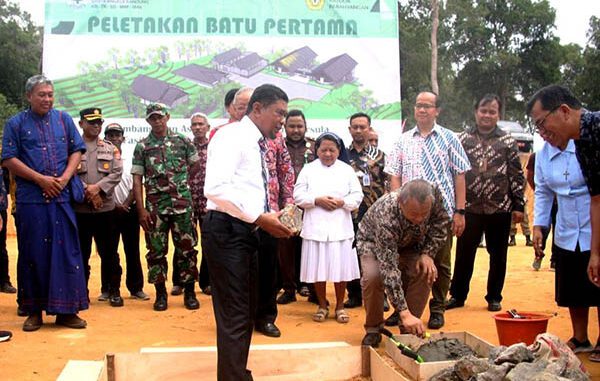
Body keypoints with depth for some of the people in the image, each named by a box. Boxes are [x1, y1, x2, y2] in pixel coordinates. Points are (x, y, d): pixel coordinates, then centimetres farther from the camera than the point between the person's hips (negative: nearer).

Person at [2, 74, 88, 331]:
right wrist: (41, 179, -11)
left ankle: (66, 310, 8)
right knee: (33, 254, 3)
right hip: (30, 198, -2)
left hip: (61, 197, 2)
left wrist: (65, 177, -6)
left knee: (65, 252, 1)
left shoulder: (64, 120, 11)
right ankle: (34, 311, 12)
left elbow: (77, 151, 10)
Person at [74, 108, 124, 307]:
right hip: (79, 209, -1)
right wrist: (86, 191, -15)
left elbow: (117, 173, 0)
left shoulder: (111, 149, 10)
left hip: (106, 208, 1)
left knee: (110, 253, 5)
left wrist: (98, 187, -13)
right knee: (81, 253, 6)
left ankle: (114, 291, 15)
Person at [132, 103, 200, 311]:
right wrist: (141, 209, -6)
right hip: (155, 206, 0)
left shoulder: (182, 141, 5)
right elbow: (137, 179, 1)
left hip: (182, 204, 0)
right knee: (156, 251, 4)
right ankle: (160, 293, 14)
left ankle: (190, 292, 12)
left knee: (187, 248, 2)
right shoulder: (142, 146, 4)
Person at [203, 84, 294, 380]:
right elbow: (215, 187, -22)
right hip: (227, 230, -10)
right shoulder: (231, 135, -8)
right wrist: (259, 218, -23)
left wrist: (273, 218, 6)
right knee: (234, 316, -8)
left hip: (249, 231, 10)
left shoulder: (258, 144, 19)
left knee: (246, 313, 16)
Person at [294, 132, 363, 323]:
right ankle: (322, 305, 18)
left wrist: (342, 202, -13)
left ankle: (340, 305, 17)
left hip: (340, 227, 0)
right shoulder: (308, 169, 7)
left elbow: (357, 196, 4)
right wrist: (317, 200, -13)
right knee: (317, 268, 3)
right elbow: (298, 195, 1)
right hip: (315, 227, 0)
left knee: (340, 267, 1)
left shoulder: (347, 170, 8)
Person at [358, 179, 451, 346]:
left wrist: (427, 253, -24)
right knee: (373, 276, -32)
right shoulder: (386, 215, -44)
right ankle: (373, 329, -7)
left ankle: (408, 330, -4)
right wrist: (404, 313, -49)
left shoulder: (435, 194, -32)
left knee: (425, 273, -23)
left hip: (409, 243, 4)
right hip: (373, 241, -4)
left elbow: (441, 223, -9)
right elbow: (389, 269, -46)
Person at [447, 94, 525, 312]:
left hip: (500, 208, 0)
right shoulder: (463, 139, 4)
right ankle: (457, 295, 19)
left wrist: (519, 205, -1)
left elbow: (516, 176, 3)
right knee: (464, 253, 7)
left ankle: (494, 297, 20)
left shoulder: (507, 142, 3)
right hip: (470, 207, 0)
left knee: (497, 254, 8)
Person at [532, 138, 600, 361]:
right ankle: (580, 338, 28)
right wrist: (538, 225, 7)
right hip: (567, 235, 6)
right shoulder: (544, 155, 4)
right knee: (573, 292, 12)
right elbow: (543, 192, 14)